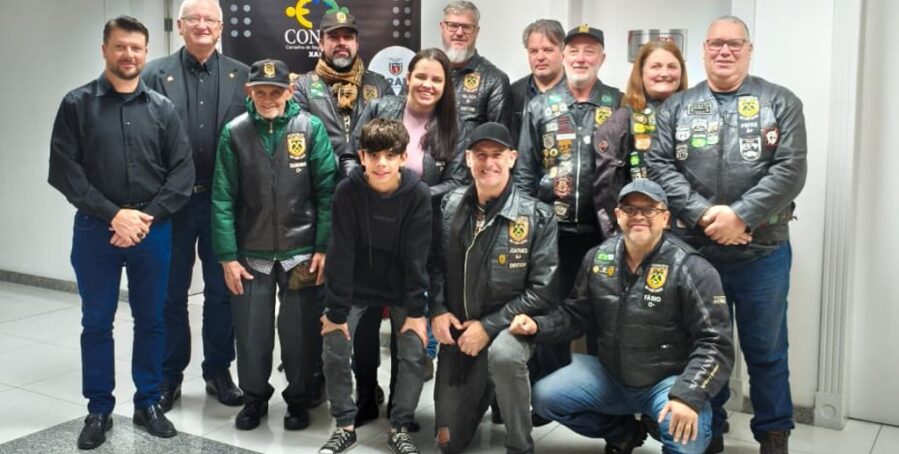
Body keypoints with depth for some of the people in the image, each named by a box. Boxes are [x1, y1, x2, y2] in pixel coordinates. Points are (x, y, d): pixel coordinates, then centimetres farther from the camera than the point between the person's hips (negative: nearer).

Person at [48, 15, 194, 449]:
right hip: (96, 230, -1)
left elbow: (183, 172, 1)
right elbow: (64, 171, -7)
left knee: (151, 321, 9)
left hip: (153, 231, 2)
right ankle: (99, 410, 20)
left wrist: (147, 216, -11)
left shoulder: (162, 108, 5)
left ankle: (148, 403, 23)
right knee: (96, 323, 7)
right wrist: (114, 214, -14)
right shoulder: (77, 104, 0)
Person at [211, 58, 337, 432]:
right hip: (251, 254, 1)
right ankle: (254, 397, 30)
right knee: (251, 332, 8)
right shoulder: (234, 133, -2)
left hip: (301, 252, -1)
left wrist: (324, 247, -9)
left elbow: (327, 191, -5)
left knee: (300, 332, 8)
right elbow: (223, 199, -3)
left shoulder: (311, 128, -5)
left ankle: (299, 399, 29)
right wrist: (228, 256, -6)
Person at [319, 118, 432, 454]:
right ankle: (345, 425, 13)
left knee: (414, 355, -8)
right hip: (355, 286, 0)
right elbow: (341, 253, -18)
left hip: (402, 288, 0)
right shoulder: (347, 191, -19)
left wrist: (417, 310, -16)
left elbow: (417, 256, -15)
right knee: (334, 353, -7)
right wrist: (336, 310, -17)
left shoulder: (418, 194, -18)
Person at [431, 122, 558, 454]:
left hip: (508, 326, -3)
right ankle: (485, 390, 38)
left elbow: (543, 291, -14)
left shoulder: (537, 216, -12)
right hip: (458, 329, 4)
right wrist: (437, 310, -9)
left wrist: (489, 326, -20)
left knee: (503, 355, -41)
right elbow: (434, 264, 9)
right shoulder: (450, 206, -1)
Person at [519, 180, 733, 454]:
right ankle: (623, 432, 13)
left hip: (668, 381, -5)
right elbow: (575, 315, 11)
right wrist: (537, 325, -9)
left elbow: (715, 343, -17)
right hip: (609, 375, 5)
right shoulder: (597, 258, 1)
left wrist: (688, 395, -30)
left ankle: (658, 425, 6)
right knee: (544, 397, -9)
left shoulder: (690, 269, -14)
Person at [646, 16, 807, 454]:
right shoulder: (676, 107, 9)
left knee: (766, 349, 10)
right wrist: (704, 215, -14)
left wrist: (741, 215, -18)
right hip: (693, 249, 1)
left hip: (762, 250, -1)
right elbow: (659, 166, -2)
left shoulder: (781, 102, 4)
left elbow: (790, 170, -7)